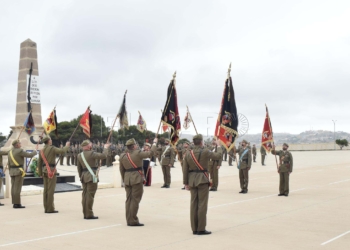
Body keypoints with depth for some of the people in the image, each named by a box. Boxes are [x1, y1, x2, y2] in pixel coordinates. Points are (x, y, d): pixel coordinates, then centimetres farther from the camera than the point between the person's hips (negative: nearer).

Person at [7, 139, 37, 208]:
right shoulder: (20, 151, -14)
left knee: (13, 188, 6)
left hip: (12, 171, 8)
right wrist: (35, 150, 5)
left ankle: (14, 203, 8)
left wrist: (11, 172, 21)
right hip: (19, 171, -8)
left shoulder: (10, 152, 11)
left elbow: (9, 163, 15)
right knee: (17, 188, -8)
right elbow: (30, 155, -13)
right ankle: (17, 204, -9)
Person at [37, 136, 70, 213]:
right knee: (51, 190, -7)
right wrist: (67, 146, -3)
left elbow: (39, 163, 12)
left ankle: (46, 208, 12)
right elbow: (62, 151, -22)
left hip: (45, 171, 8)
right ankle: (50, 209, -6)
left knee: (46, 190, 9)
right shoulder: (52, 148, -11)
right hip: (51, 171, -8)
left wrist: (40, 173, 19)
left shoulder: (41, 151, 10)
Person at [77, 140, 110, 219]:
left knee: (85, 195, 11)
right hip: (91, 177, -8)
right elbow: (103, 156, -16)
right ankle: (89, 214, -3)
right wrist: (105, 148, -1)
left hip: (84, 177, 8)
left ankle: (85, 214, 16)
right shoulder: (91, 153, -13)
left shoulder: (79, 155, 10)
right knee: (90, 195, -5)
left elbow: (79, 168, 16)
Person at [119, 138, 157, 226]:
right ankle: (133, 221, -1)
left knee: (129, 199, 10)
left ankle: (129, 220, 14)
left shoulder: (122, 156, 7)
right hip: (137, 179, -6)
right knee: (135, 200, -3)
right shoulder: (138, 153, -10)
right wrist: (154, 143, 9)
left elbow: (121, 170, 13)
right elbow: (150, 153, -5)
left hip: (127, 180, 6)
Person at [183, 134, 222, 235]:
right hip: (203, 181, -5)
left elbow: (185, 170, 4)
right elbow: (219, 156, 0)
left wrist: (186, 183, 10)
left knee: (194, 204, 8)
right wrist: (219, 146, 15)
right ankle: (201, 229, 0)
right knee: (202, 204, -1)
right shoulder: (205, 152, -10)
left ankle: (194, 229, 13)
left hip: (192, 181, 5)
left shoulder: (188, 154, 4)